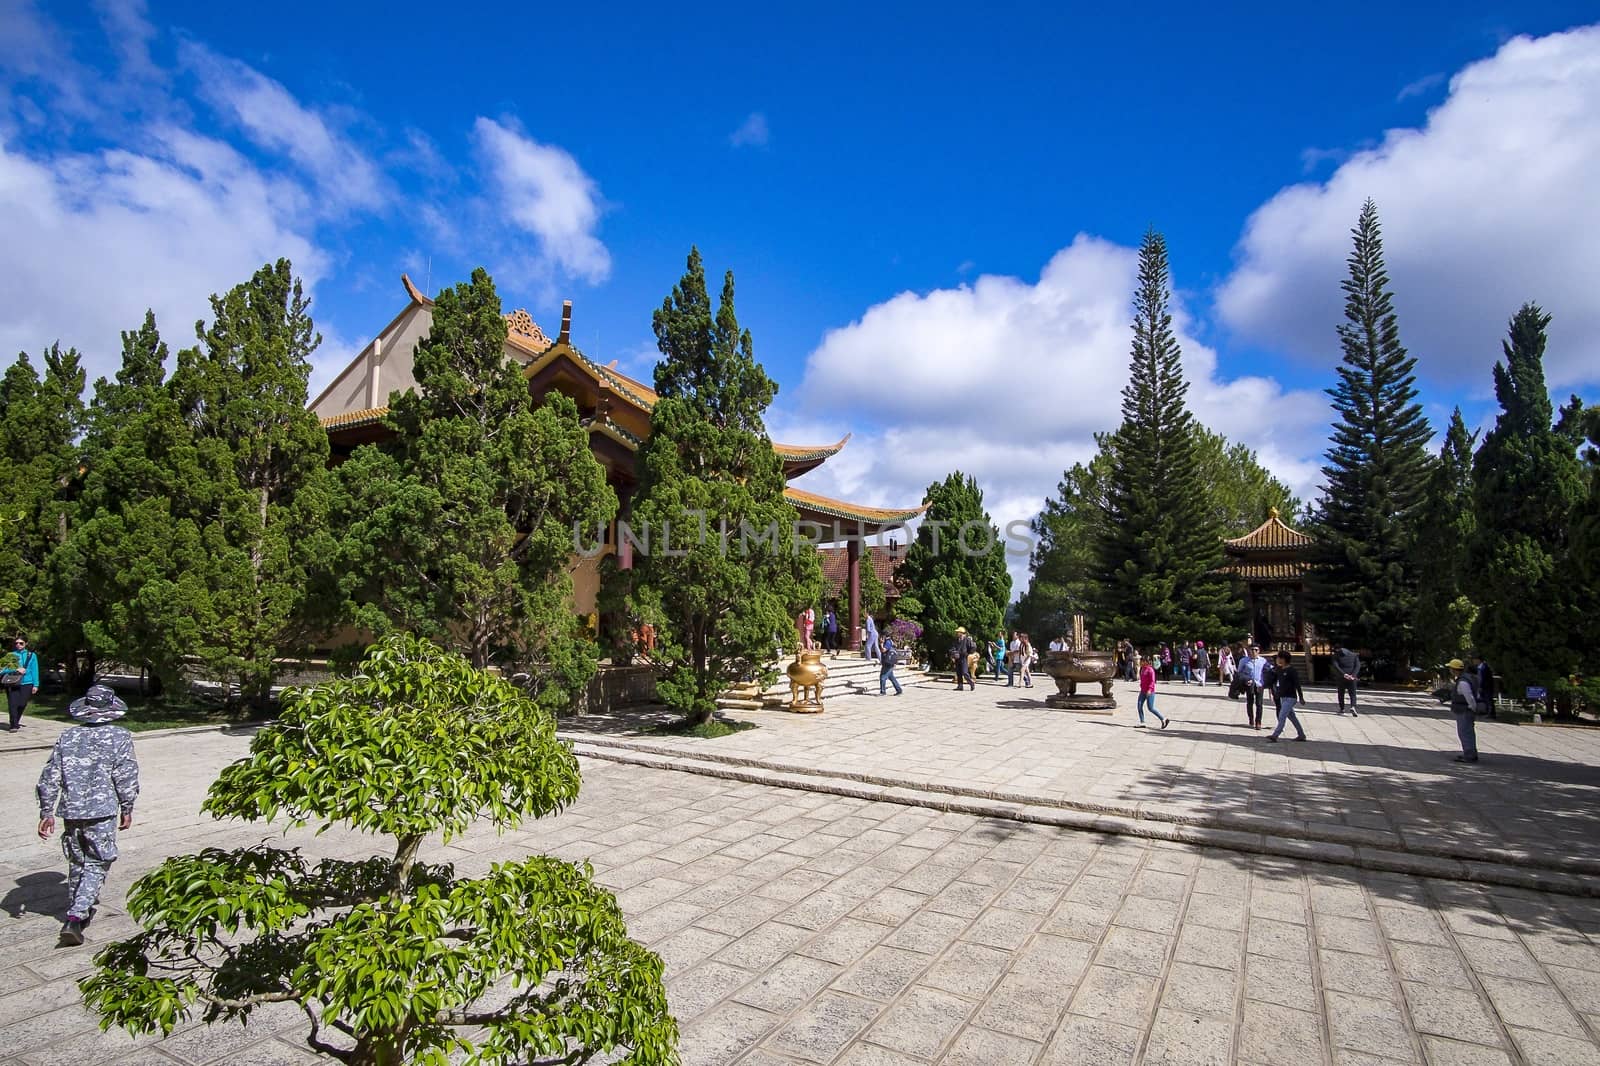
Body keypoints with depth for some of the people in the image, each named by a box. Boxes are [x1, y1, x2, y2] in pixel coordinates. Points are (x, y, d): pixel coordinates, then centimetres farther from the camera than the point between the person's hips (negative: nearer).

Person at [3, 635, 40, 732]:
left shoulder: (31, 655, 7)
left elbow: (35, 670, 6)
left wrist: (35, 685, 1)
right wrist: (16, 670, -16)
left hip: (26, 683, 0)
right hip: (12, 683, 0)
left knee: (22, 704, 3)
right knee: (13, 704, -9)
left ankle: (15, 722, 26)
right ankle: (14, 725, -3)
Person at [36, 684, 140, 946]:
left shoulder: (67, 737, 6)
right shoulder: (120, 737, -5)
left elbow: (49, 777, 6)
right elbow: (126, 777, -7)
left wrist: (47, 812, 13)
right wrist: (127, 809, 5)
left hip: (71, 809, 5)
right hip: (102, 810, -4)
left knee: (76, 861, 21)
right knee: (97, 864, 3)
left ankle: (78, 908, 35)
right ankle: (76, 917, -10)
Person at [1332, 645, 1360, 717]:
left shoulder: (1336, 655, 4)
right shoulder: (1354, 655, 11)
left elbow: (1336, 666, -11)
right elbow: (1358, 666, -2)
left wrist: (1344, 674, -18)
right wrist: (1353, 675, -12)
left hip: (1340, 678, -1)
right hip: (1352, 678, 1)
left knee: (1341, 694, 14)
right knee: (1352, 694, 3)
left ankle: (1342, 709, 20)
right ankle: (1352, 707, -20)